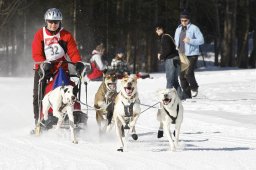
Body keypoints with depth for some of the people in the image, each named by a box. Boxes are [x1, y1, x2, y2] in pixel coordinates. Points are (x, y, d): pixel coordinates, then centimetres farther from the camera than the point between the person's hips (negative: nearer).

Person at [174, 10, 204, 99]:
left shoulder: (194, 28, -4)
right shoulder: (178, 29, 15)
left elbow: (201, 40, -9)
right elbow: (176, 41, 28)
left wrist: (190, 41, -19)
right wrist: (177, 48, 10)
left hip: (192, 55, -6)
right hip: (182, 55, 6)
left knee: (188, 73, -19)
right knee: (182, 75, 3)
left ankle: (194, 88, 7)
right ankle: (186, 94, 12)